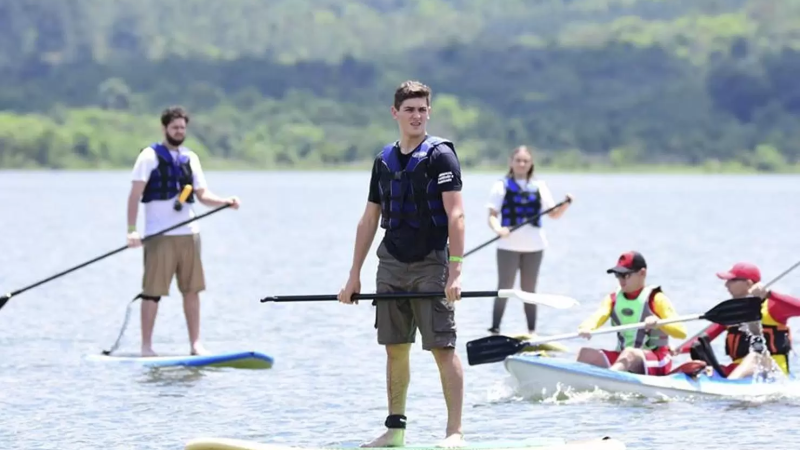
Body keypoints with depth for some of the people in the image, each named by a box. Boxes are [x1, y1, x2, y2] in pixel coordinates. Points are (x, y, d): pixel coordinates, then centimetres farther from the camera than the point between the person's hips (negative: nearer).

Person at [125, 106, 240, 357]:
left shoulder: (191, 158, 13)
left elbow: (202, 195, 14)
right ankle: (146, 346, 1)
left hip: (189, 234, 5)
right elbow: (135, 194, -7)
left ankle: (195, 344, 9)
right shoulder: (150, 156, -2)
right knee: (153, 291, -4)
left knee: (192, 290, 5)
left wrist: (226, 202, -5)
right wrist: (132, 230, -16)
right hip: (159, 236, -5)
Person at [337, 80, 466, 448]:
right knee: (395, 349, 9)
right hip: (392, 265, 6)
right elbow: (369, 220, 17)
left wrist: (455, 270, -22)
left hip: (430, 265, -6)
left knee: (443, 348, -8)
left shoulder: (440, 155, -6)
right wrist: (354, 275, 13)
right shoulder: (385, 160, 12)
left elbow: (455, 215, -13)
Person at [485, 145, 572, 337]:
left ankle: (532, 331, 13)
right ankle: (494, 329, 0)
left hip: (534, 246, 3)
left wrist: (566, 205, -10)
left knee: (529, 289, 9)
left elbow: (554, 214, 9)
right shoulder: (502, 186, 0)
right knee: (504, 288, -4)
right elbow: (492, 215, -5)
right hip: (509, 246, -3)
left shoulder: (539, 186, 8)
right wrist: (497, 228, -25)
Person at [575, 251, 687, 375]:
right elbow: (598, 317, -9)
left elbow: (681, 332, -13)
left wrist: (659, 323, -32)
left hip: (656, 360, -6)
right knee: (586, 354, -17)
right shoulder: (613, 299, 11)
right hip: (622, 356, 6)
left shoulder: (656, 299, -4)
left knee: (630, 353, -39)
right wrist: (586, 328, -33)